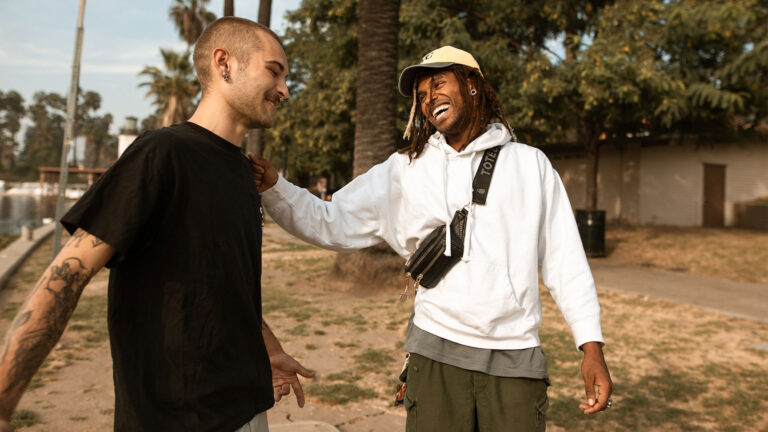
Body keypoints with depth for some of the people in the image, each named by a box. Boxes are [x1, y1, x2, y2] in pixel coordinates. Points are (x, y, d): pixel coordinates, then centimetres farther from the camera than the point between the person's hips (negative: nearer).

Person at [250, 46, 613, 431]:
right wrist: (272, 187, -17)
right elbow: (332, 224, -2)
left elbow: (564, 261, 4)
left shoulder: (531, 164, 5)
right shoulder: (404, 170, 4)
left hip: (516, 358, 0)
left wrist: (592, 347, -2)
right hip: (436, 353, 0)